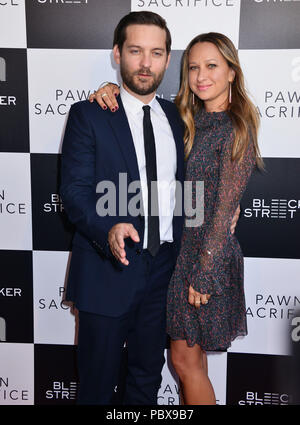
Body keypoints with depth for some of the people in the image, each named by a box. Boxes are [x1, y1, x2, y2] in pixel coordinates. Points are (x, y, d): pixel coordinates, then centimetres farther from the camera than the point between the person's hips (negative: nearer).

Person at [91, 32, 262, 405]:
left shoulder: (236, 130, -14)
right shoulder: (188, 117, 6)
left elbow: (225, 209, -16)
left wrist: (204, 274, -16)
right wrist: (114, 90, -6)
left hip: (207, 252, -7)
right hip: (177, 246, 7)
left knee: (185, 359, 5)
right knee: (191, 357, 19)